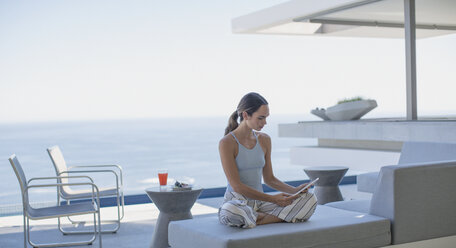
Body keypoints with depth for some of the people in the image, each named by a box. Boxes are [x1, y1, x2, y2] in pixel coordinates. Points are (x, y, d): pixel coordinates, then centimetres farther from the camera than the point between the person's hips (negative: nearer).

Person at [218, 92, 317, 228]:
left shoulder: (264, 140, 8)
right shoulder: (226, 143, -12)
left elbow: (269, 179, 14)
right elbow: (236, 186, -16)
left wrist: (295, 190, -4)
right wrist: (273, 199, -20)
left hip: (260, 202, 6)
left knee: (310, 199, -13)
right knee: (229, 211, -44)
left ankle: (259, 220, -21)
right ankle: (281, 217, -21)